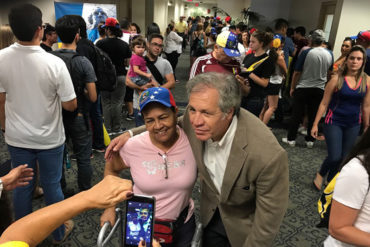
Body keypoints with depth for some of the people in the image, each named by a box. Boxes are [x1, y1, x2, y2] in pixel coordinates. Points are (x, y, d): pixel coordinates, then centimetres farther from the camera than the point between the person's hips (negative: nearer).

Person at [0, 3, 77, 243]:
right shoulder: (55, 63, -21)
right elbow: (71, 105, -15)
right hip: (49, 138, -2)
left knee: (22, 187, 18)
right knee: (52, 186, 14)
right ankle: (59, 233, 34)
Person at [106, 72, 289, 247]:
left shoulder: (268, 154, -38)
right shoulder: (196, 118, -24)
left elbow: (270, 213, -23)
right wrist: (131, 134, -11)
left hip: (244, 226, -3)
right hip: (211, 214, 4)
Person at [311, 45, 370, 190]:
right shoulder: (337, 79, -9)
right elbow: (324, 103, -6)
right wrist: (315, 124, -7)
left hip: (353, 126, 4)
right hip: (334, 122, -4)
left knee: (343, 158, 9)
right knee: (335, 157, -10)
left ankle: (330, 182, 30)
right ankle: (320, 175, 21)